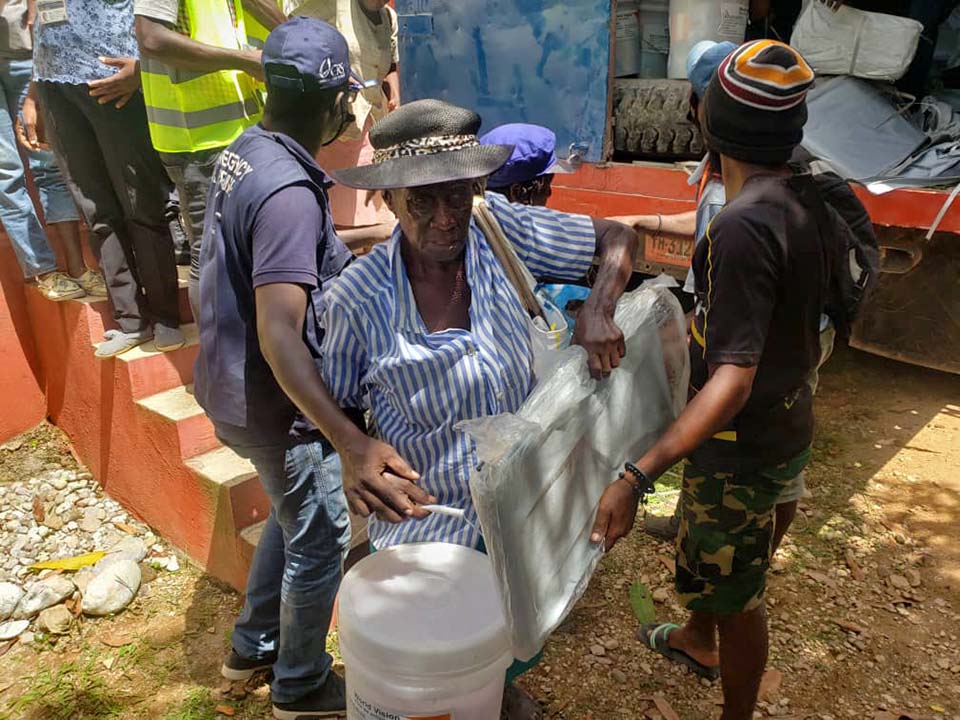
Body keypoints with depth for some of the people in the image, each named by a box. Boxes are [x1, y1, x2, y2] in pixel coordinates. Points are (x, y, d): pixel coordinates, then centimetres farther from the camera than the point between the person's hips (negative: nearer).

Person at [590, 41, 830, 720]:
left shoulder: (741, 229, -31)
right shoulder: (805, 195, -4)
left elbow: (733, 381, -36)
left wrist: (637, 476, -42)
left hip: (744, 445, -9)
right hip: (787, 419, 9)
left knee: (737, 592, 13)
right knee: (706, 543, 31)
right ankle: (698, 640, 57)